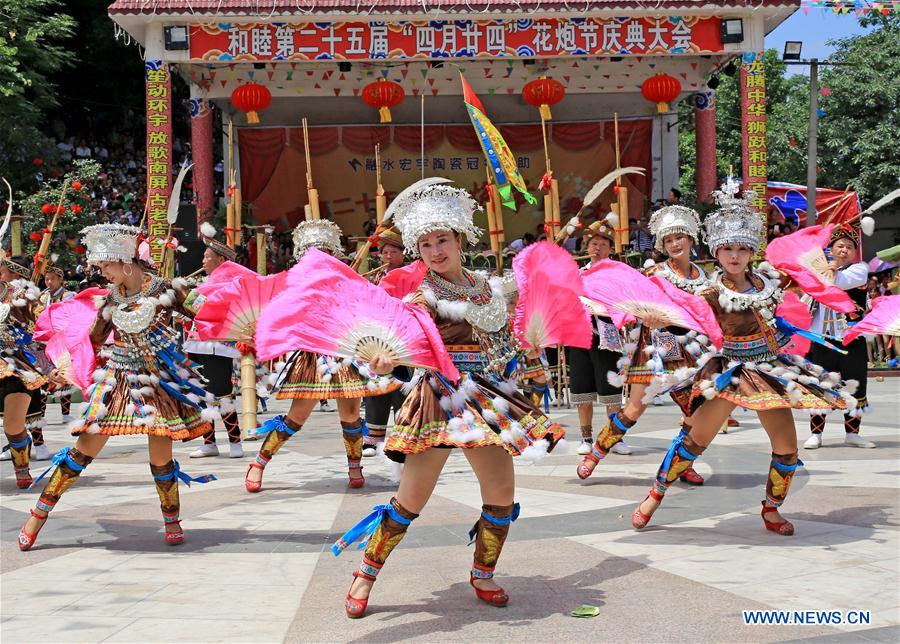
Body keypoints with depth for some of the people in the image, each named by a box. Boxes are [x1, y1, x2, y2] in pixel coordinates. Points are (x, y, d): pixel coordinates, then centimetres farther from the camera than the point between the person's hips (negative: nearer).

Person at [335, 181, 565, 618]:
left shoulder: (488, 288, 11)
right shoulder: (418, 290, -2)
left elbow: (505, 344, 25)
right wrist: (384, 360, -35)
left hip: (486, 398, 5)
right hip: (437, 397, -4)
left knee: (502, 491, 2)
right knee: (411, 499, -7)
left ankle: (483, 574, 23)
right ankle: (366, 574, 11)